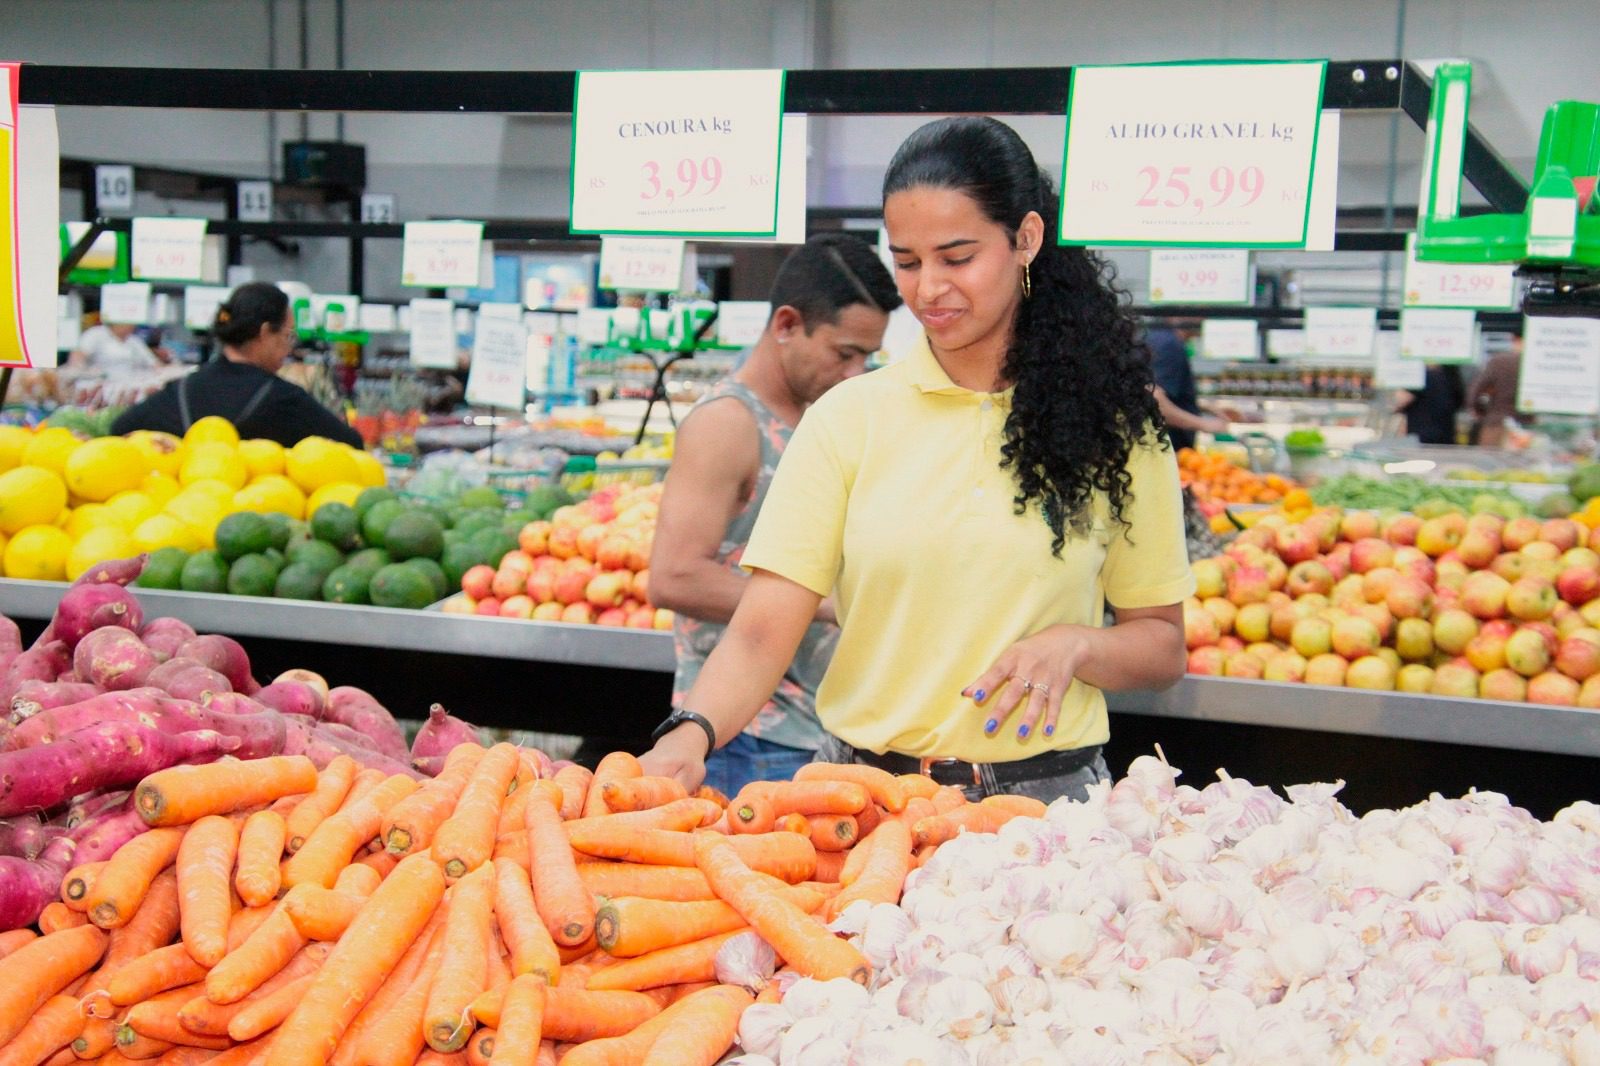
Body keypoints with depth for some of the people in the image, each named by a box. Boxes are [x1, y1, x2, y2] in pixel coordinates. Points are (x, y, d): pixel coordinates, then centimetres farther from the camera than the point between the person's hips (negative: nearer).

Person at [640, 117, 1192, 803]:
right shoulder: (849, 416, -1)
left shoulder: (1110, 425, 2)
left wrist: (1074, 644, -12)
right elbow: (761, 633, -7)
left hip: (1044, 799, 0)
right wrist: (690, 732, -26)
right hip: (864, 795, 0)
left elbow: (1163, 647, 9)